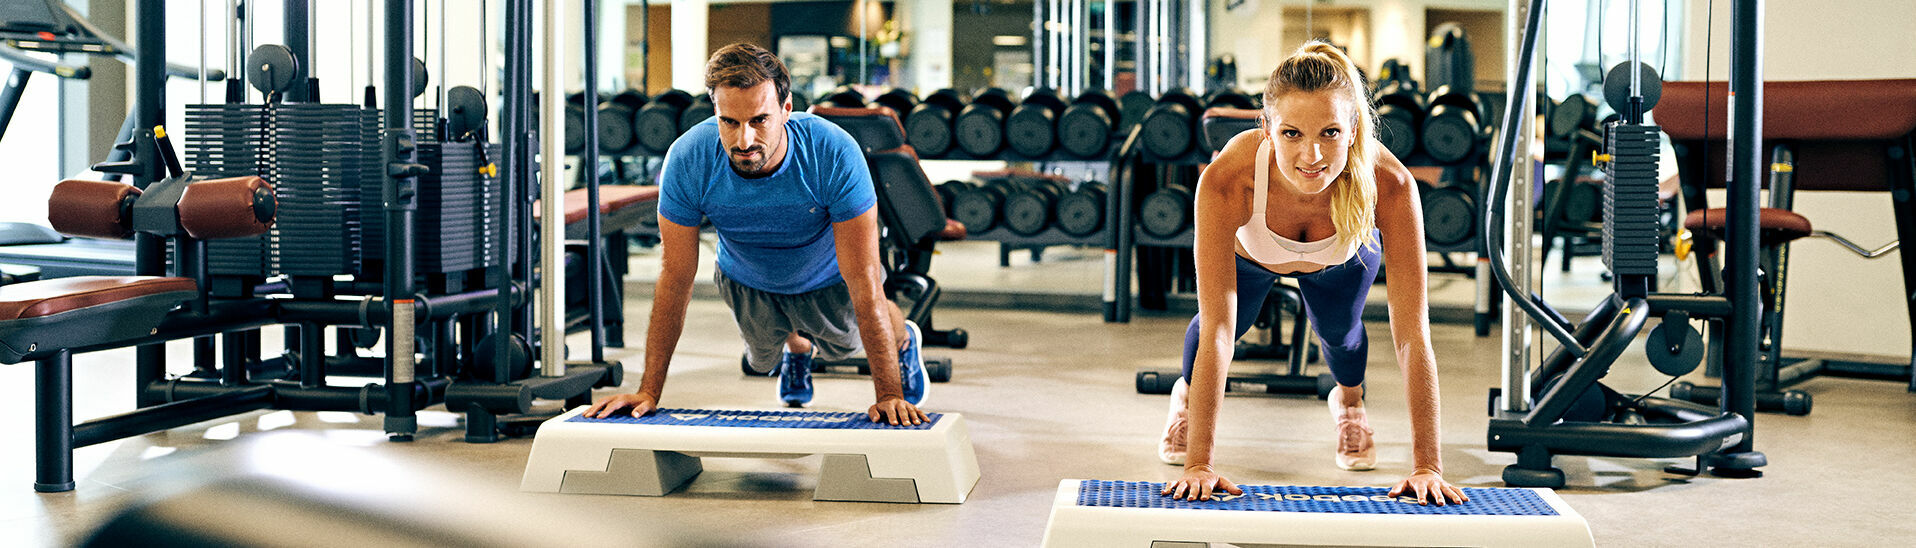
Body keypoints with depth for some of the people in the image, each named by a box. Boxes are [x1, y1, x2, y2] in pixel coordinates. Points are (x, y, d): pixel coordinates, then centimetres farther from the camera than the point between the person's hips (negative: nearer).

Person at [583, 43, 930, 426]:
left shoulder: (834, 155, -42)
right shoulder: (687, 160, -36)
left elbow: (864, 284, -38)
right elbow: (676, 278, -27)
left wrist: (890, 394, -39)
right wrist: (649, 391, -26)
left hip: (829, 276, -2)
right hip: (748, 281, 3)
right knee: (763, 357, 28)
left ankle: (904, 340, 57)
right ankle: (798, 347, 66)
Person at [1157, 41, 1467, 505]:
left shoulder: (1389, 184, -44)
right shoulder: (1226, 180, -47)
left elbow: (1413, 334, -40)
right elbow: (1217, 331, -45)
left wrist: (1427, 467, -42)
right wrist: (1198, 464, -47)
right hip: (1249, 250, 0)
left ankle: (1349, 401, 50)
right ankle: (1186, 396, 51)